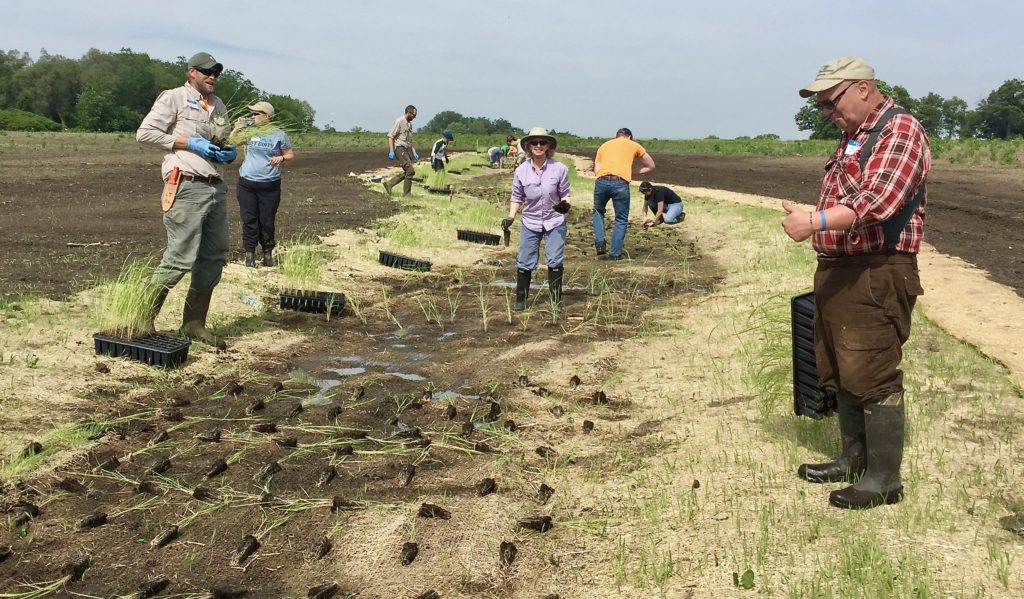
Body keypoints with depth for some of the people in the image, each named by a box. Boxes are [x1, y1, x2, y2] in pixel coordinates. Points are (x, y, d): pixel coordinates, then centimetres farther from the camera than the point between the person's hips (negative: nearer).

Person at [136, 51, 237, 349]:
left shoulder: (218, 106, 20)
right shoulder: (174, 98, -1)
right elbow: (145, 132, -7)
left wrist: (230, 152, 7)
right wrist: (189, 143, -12)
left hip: (216, 188, 8)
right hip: (187, 187, -8)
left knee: (214, 258, 8)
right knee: (180, 257, -11)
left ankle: (194, 323, 17)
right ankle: (143, 317, 3)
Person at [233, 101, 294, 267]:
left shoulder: (278, 135, 2)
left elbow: (291, 154, 11)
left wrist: (281, 157, -10)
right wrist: (237, 128, -1)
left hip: (270, 185, -2)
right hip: (246, 184, 2)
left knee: (267, 221, 4)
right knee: (249, 220, 2)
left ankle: (268, 253, 19)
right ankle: (249, 254, 10)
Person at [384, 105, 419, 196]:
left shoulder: (409, 124, 18)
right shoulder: (399, 121, -9)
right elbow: (390, 136, -13)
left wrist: (414, 152, 17)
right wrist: (391, 151, -20)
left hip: (406, 149, 9)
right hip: (399, 148, -9)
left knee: (407, 172, 9)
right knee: (410, 171, -12)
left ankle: (389, 184, 17)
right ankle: (406, 194, -3)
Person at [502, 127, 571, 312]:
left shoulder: (559, 169, -9)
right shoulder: (521, 170, -5)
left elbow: (565, 194, 0)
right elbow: (517, 197, 5)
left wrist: (565, 204, -21)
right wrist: (510, 217, -6)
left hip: (554, 223, -1)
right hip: (530, 223, 2)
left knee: (555, 261, -2)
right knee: (524, 263, 5)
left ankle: (555, 300, 13)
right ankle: (520, 300, 21)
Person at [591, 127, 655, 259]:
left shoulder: (604, 145, 26)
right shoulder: (634, 145, 22)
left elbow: (596, 171, 17)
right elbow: (651, 166, 30)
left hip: (602, 181, 2)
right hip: (621, 183, -2)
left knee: (598, 211, 27)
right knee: (621, 220, 13)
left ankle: (599, 243, 12)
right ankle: (615, 254, 13)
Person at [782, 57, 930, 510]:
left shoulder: (900, 131, -11)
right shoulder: (853, 136, 19)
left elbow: (878, 201, -25)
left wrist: (815, 222, -33)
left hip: (876, 276, -10)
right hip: (838, 271, 10)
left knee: (873, 377, -5)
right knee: (840, 374, 15)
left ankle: (884, 480, 5)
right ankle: (854, 460, 28)